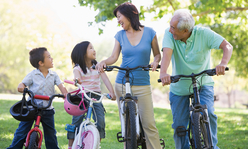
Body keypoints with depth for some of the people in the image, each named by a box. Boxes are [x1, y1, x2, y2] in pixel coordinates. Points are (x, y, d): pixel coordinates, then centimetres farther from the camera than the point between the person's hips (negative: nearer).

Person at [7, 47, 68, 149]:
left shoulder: (54, 75, 2)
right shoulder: (32, 75, -6)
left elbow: (61, 86, -5)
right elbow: (23, 83, -9)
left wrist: (66, 95, -23)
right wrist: (21, 87, -33)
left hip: (47, 109, 3)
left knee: (50, 132, 9)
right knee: (23, 129, -1)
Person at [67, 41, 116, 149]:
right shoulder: (78, 68, -3)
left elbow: (105, 79, -3)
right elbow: (77, 76, -24)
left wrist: (112, 92, -18)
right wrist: (77, 80, -49)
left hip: (96, 97, 2)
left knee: (100, 121, -10)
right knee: (76, 122, -6)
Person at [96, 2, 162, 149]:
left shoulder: (149, 32, 2)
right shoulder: (120, 35, 8)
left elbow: (157, 54, 8)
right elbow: (114, 57, 2)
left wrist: (155, 61, -13)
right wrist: (103, 62, -18)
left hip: (142, 85, -2)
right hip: (122, 84, 2)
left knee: (149, 124, -7)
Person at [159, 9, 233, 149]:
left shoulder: (203, 33, -18)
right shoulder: (169, 34, -16)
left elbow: (227, 46, -24)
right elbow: (167, 53, -30)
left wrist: (223, 64, -44)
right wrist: (163, 72, -50)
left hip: (203, 84, -2)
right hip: (179, 87, 2)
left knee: (207, 113, -23)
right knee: (179, 125, 2)